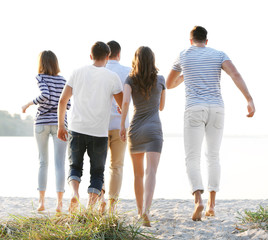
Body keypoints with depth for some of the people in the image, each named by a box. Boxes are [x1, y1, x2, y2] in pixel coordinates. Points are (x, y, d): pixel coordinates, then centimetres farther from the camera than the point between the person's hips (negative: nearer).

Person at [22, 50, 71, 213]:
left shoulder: (41, 78, -2)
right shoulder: (63, 81, 8)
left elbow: (45, 95, -19)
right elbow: (67, 105, 6)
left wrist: (29, 104, -5)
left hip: (42, 122, -1)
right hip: (60, 123, 1)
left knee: (43, 163, 10)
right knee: (60, 164, -2)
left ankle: (42, 201, 6)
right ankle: (59, 203, -11)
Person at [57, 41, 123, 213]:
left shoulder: (78, 73, 7)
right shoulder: (112, 77, -1)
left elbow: (63, 100, 7)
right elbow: (123, 106, 0)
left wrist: (61, 126, 16)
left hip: (77, 129, 2)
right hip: (99, 133, -2)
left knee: (75, 166, 15)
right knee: (97, 171, 9)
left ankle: (74, 192, -12)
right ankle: (90, 208, -1)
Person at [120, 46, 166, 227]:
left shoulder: (131, 80, 1)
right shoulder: (160, 80, 4)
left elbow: (125, 101, -17)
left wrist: (122, 125, -11)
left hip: (135, 130, 2)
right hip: (154, 130, -2)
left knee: (138, 173, 17)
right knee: (151, 171, -14)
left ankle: (140, 211, 27)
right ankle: (146, 210, -34)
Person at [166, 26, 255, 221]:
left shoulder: (183, 56, 13)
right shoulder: (218, 55, 12)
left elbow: (169, 84, 26)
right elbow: (235, 75, -9)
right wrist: (250, 100, -17)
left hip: (195, 110, -2)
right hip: (216, 109, 2)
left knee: (192, 159, -2)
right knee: (213, 157, 16)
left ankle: (198, 200, -26)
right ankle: (212, 204, 13)